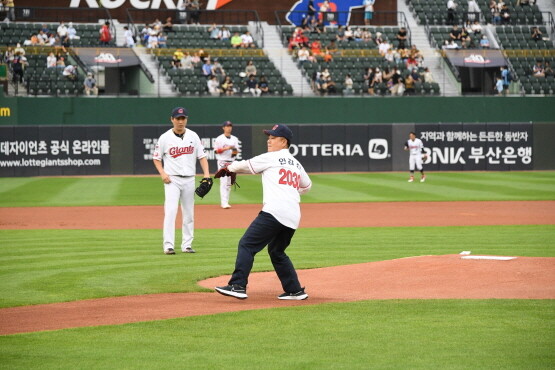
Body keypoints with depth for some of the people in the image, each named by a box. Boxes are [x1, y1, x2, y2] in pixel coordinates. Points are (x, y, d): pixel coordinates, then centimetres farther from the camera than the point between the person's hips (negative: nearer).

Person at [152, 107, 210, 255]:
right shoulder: (165, 137, -3)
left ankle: (187, 245, 14)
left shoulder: (193, 136, 5)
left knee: (189, 214, 7)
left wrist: (206, 173, -7)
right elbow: (156, 158, 4)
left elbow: (201, 156, 6)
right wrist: (162, 173, -11)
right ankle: (168, 246, -15)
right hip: (172, 180, -4)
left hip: (189, 180, 4)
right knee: (170, 211, -14)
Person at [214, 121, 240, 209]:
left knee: (229, 183, 7)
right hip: (222, 162, -6)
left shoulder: (235, 139, 13)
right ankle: (224, 203, -19)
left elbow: (237, 151, 14)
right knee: (223, 182, -14)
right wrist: (226, 148, -17)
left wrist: (235, 152, -9)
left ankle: (224, 202, 14)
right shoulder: (219, 139, -2)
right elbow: (216, 150, -7)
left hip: (231, 162, 6)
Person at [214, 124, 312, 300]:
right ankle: (295, 291, 20)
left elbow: (246, 165, 12)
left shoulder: (270, 158, 3)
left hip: (274, 212, -8)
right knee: (277, 251, 23)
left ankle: (238, 286, -19)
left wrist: (230, 167, 29)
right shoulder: (297, 165, 23)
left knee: (247, 245, -9)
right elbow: (306, 185, 38)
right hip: (293, 217, 8)